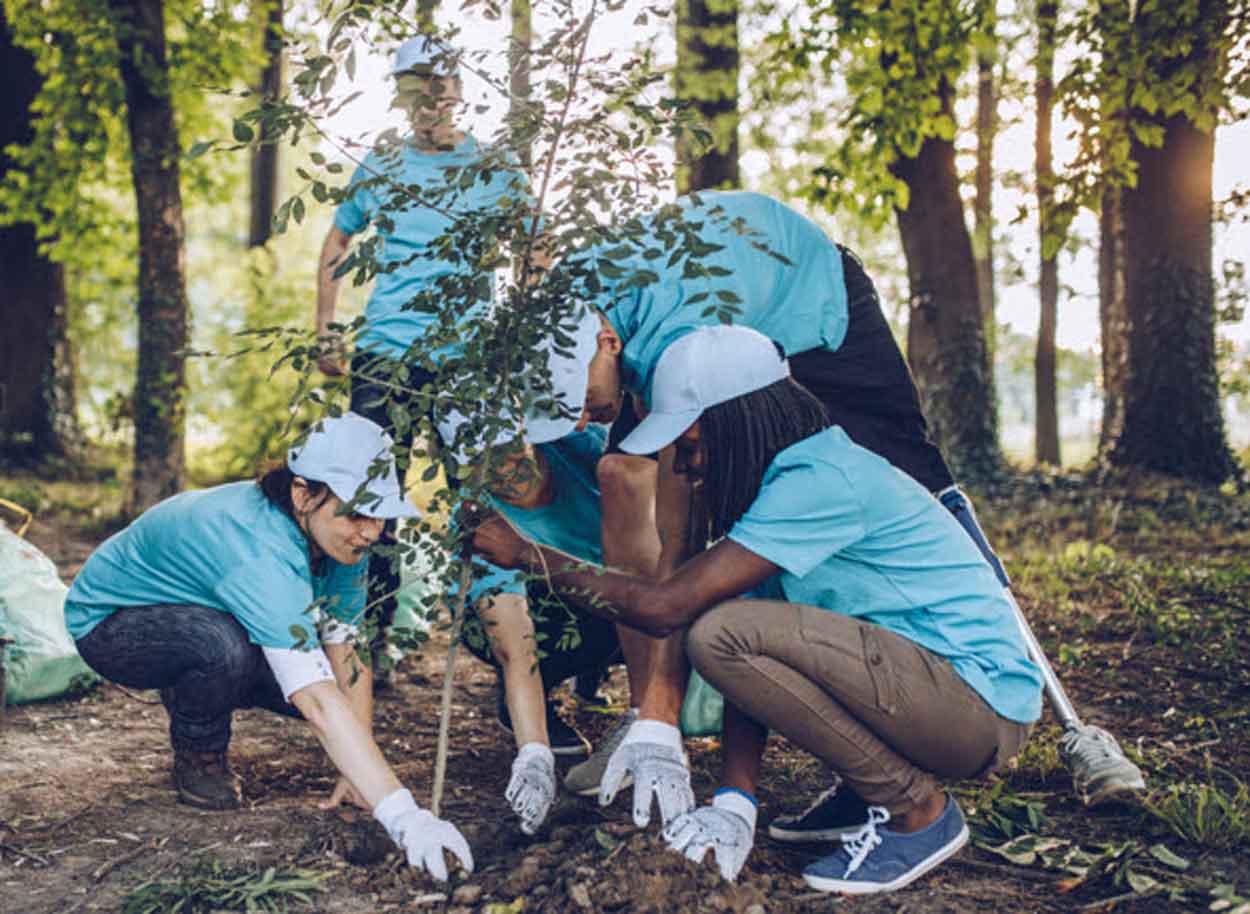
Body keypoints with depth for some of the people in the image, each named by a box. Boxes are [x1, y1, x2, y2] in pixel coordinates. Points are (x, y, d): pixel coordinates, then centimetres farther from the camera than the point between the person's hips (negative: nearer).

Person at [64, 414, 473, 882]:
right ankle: (196, 757, -5)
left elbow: (348, 662, -14)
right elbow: (319, 702, -48)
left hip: (204, 613, 7)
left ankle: (191, 695, 14)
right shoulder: (261, 551, -41)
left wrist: (358, 773, -22)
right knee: (224, 645, -37)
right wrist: (401, 815, -52)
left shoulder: (337, 538, -17)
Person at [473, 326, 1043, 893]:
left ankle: (918, 812, -8)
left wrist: (530, 555, -12)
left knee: (724, 633, -22)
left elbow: (665, 608, -23)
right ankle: (878, 787, 13)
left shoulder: (820, 481, -20)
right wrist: (734, 802, -3)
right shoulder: (789, 477, 9)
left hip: (985, 703, -9)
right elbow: (753, 661, 5)